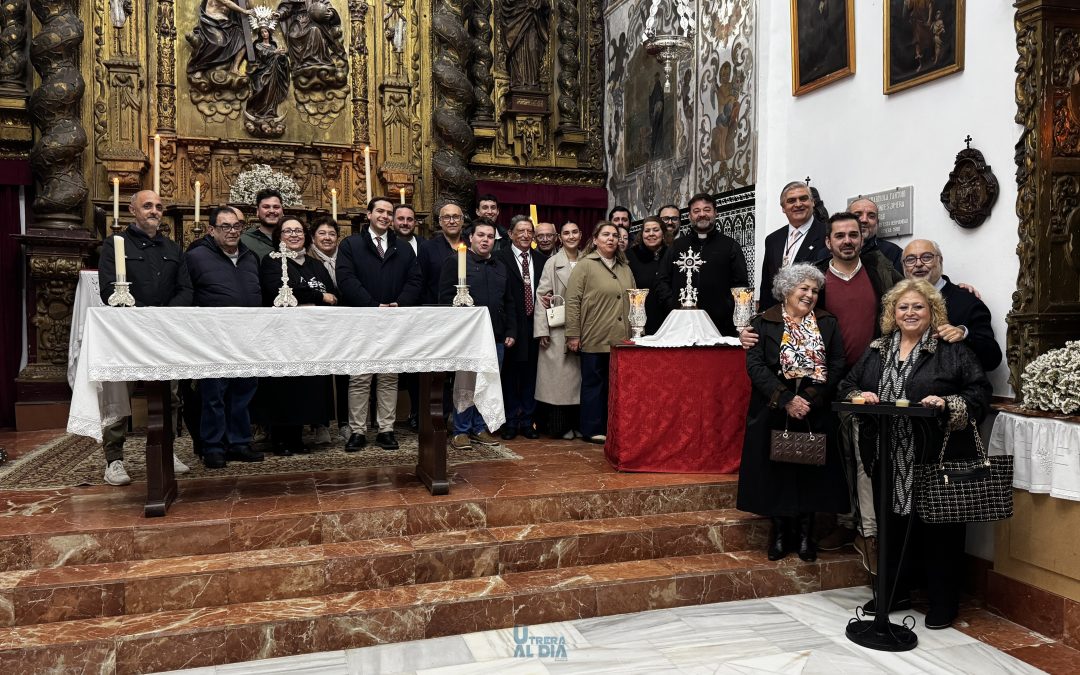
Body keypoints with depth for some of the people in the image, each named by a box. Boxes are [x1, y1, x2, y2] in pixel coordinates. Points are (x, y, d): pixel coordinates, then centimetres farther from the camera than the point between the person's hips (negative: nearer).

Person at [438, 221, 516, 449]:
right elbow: (446, 297, -5)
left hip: (496, 338, 5)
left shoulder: (501, 268, 18)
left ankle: (480, 428, 18)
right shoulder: (455, 262, 0)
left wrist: (510, 331, 12)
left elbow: (509, 303, 20)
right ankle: (461, 430, 9)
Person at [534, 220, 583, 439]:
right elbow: (541, 295, -4)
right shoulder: (553, 262, -2)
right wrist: (542, 329, -10)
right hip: (557, 329, -3)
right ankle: (561, 425, 9)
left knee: (578, 374, 7)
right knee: (559, 374, 0)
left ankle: (577, 423, 17)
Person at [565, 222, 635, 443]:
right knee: (594, 383, 4)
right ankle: (593, 430, 12)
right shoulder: (585, 266, -2)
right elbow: (572, 301, -7)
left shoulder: (625, 268, 16)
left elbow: (632, 301, 20)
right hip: (594, 340, -5)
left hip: (621, 340, 5)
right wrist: (573, 335, -11)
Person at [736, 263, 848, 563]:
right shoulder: (763, 323, 0)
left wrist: (810, 399, -13)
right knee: (776, 470, 4)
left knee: (811, 472, 6)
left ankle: (805, 533, 21)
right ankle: (779, 533, 19)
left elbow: (837, 366, 0)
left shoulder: (828, 324, 8)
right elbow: (755, 366, -9)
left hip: (815, 412, 2)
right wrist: (787, 399, -17)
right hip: (774, 412, -2)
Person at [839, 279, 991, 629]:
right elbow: (847, 385, 15)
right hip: (889, 461, 4)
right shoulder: (877, 351, 11)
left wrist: (947, 404, -22)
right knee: (892, 522, 13)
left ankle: (943, 604, 21)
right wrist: (860, 396, -6)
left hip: (937, 458, -4)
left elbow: (980, 393, -6)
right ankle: (895, 591, 30)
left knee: (938, 525, 5)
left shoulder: (953, 350, -2)